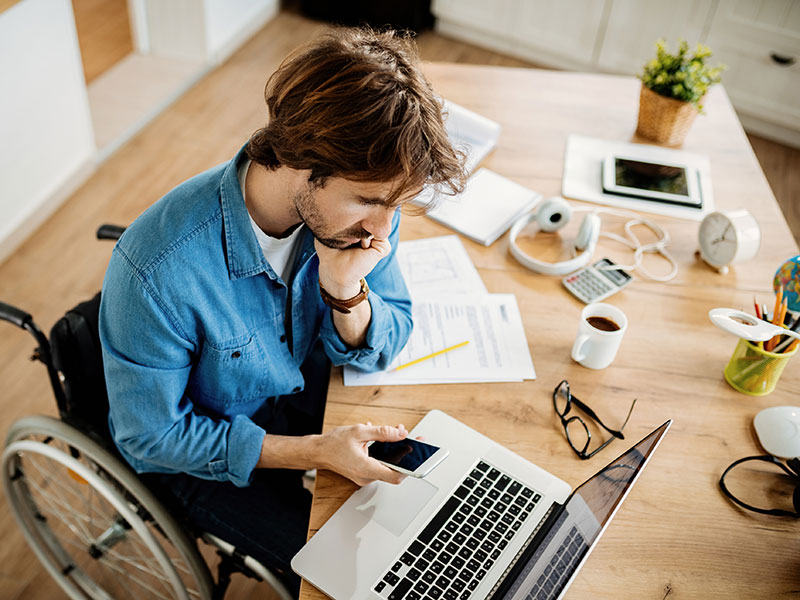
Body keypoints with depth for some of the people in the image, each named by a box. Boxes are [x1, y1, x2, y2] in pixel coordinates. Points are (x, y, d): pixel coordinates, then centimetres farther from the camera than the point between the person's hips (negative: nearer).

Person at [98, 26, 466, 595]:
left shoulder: (359, 203, -21)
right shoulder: (157, 269, -37)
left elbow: (378, 351, -10)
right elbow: (153, 437, -23)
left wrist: (345, 290, -33)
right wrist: (315, 451, -29)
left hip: (310, 397, 5)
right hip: (201, 450, -4)